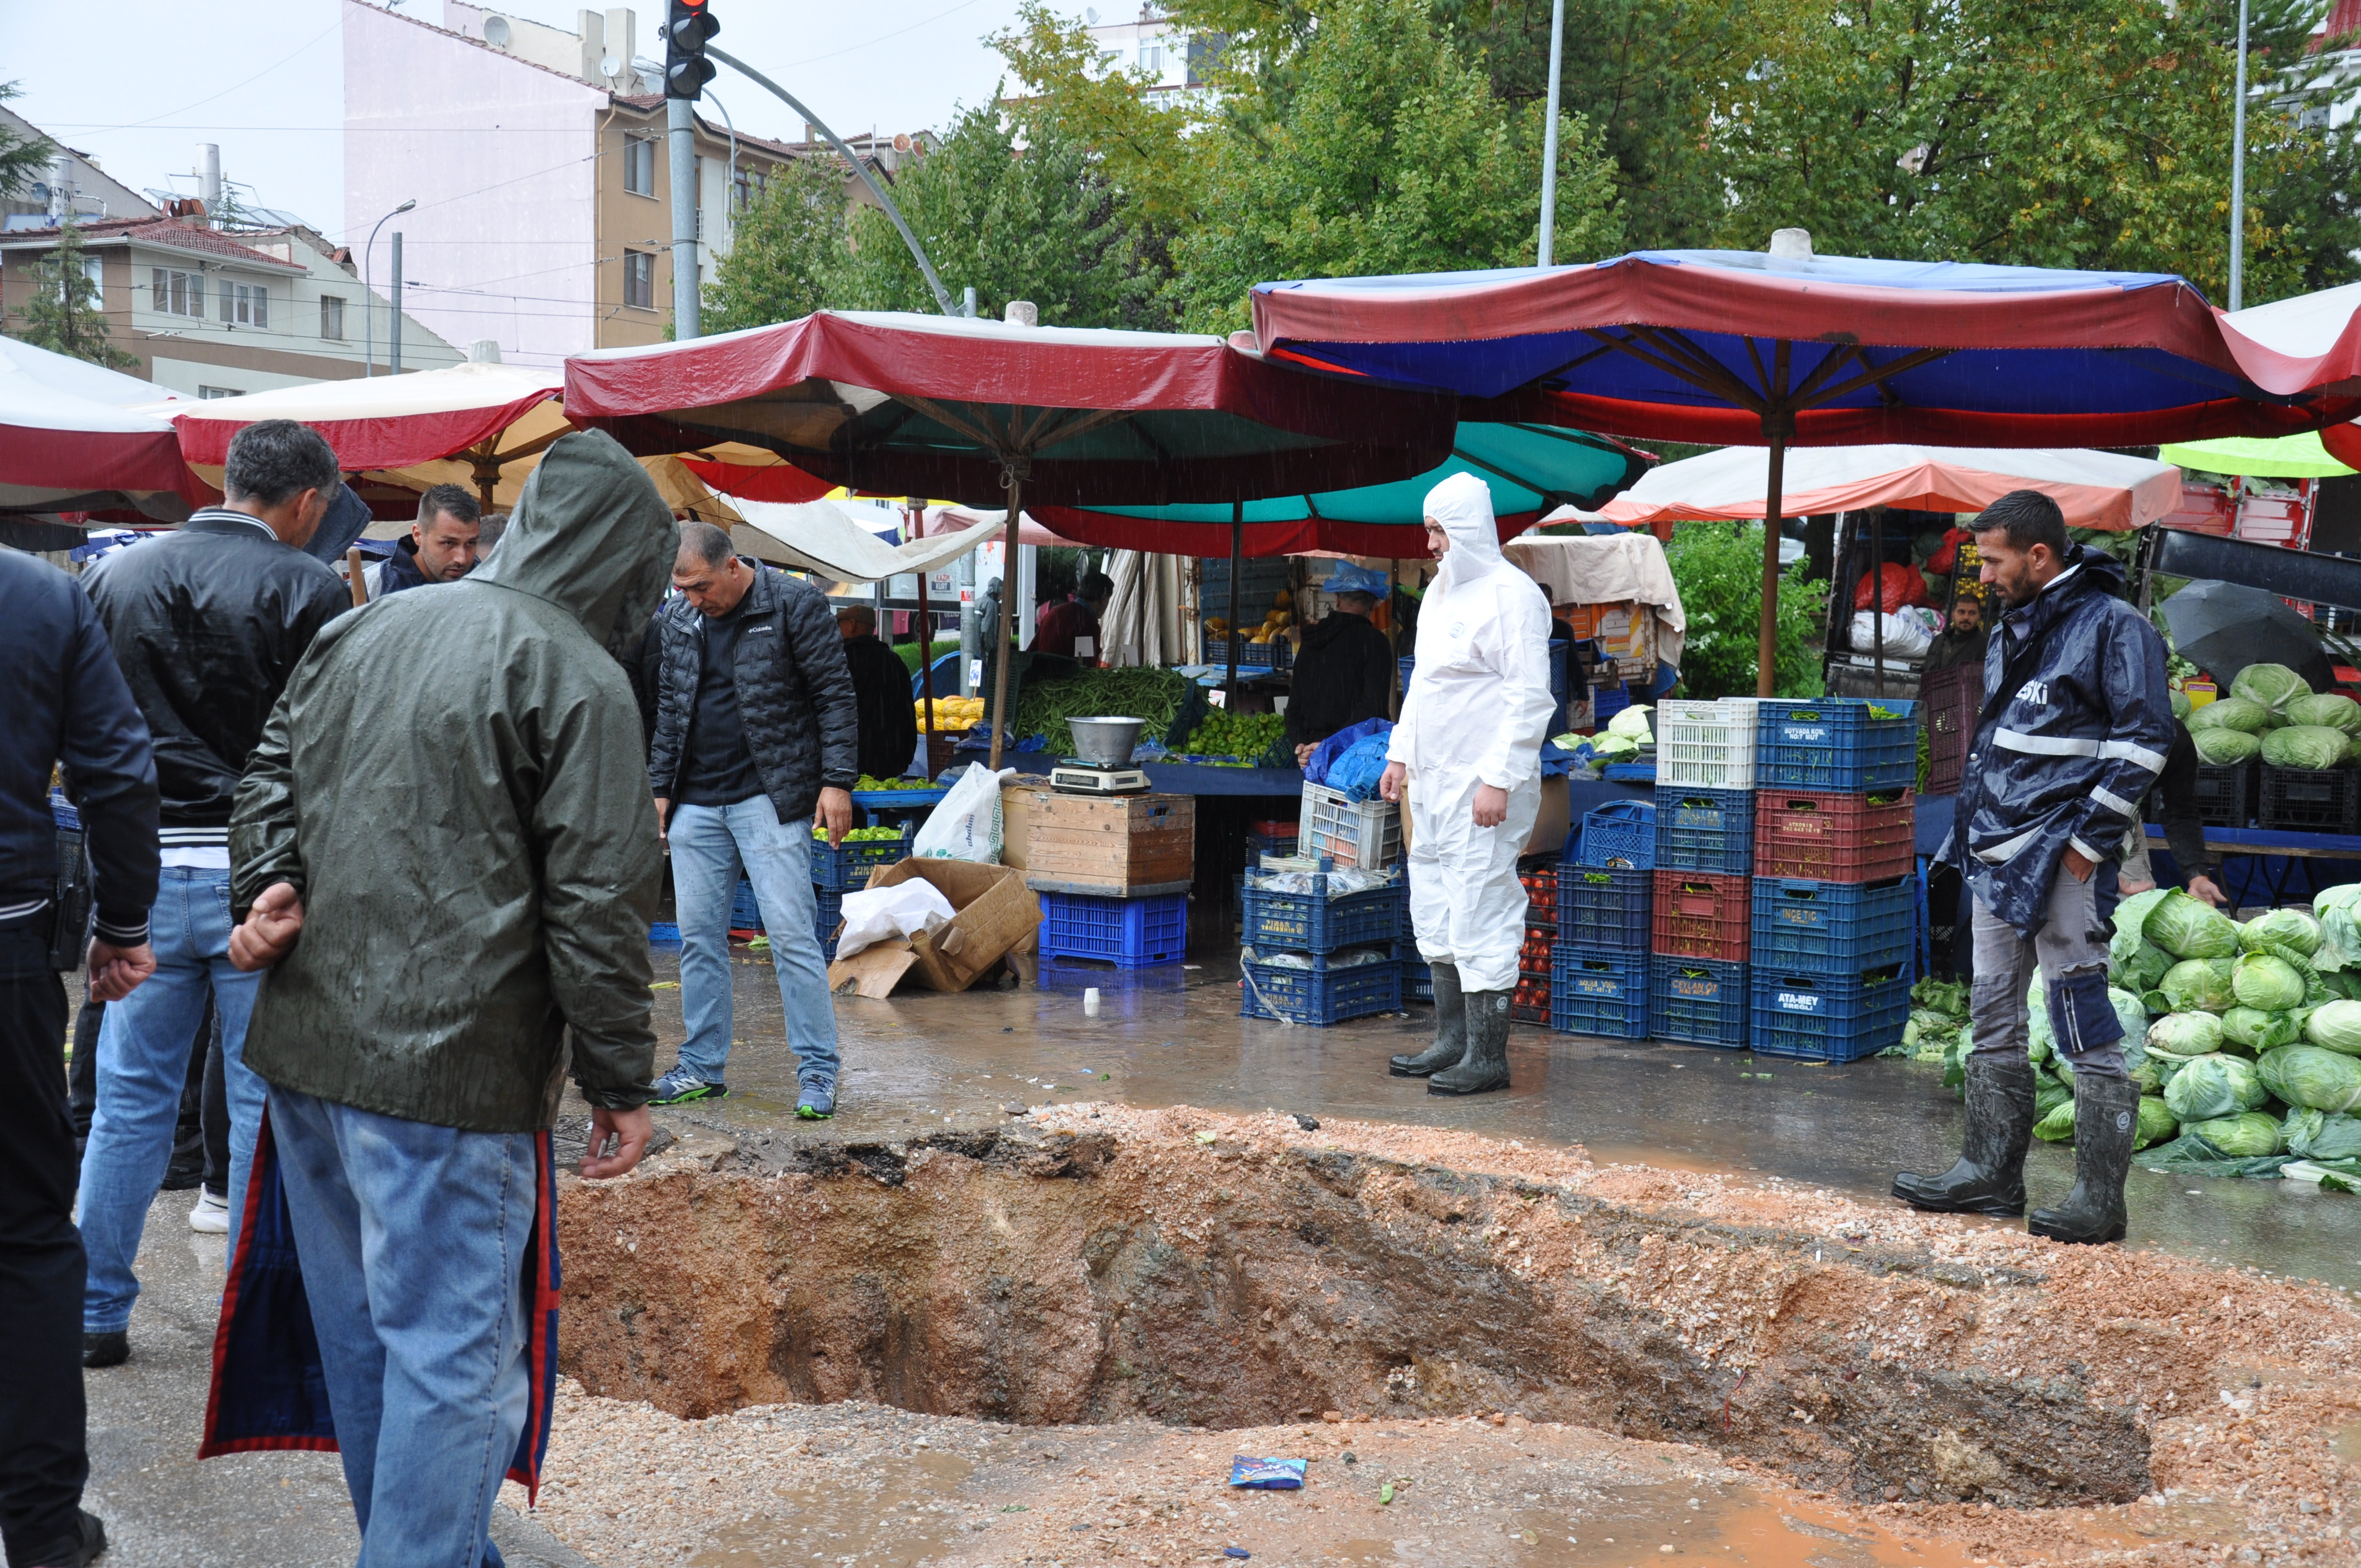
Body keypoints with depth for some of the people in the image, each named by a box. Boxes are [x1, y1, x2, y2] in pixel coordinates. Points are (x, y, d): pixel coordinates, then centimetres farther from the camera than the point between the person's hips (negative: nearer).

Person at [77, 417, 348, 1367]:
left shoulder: (113, 579, 6)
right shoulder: (308, 591, -9)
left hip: (146, 867, 4)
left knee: (129, 1094, 14)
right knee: (267, 1099, 6)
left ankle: (94, 1312, 21)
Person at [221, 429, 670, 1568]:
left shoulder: (357, 633, 12)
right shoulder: (577, 676, -12)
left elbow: (271, 783, 18)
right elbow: (595, 904, -13)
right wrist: (621, 1082, -7)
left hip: (304, 1046, 8)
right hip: (449, 1069, -8)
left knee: (359, 1332, 20)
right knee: (455, 1354, 0)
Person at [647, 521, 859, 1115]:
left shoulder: (794, 603, -6)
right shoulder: (677, 617, 10)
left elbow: (835, 694, -6)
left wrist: (837, 782, -11)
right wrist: (660, 788, 15)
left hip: (770, 798, -5)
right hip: (696, 804, 6)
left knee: (791, 933, -8)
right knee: (698, 937, 8)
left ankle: (817, 1071, -1)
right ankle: (703, 1067, 19)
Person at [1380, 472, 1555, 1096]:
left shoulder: (1512, 595, -12)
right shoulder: (1440, 591, 16)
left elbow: (1529, 698, -18)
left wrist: (1498, 780, -22)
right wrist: (1400, 755, 20)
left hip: (1483, 784, -10)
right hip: (1432, 782, 10)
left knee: (1481, 913, -7)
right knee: (1435, 916, 14)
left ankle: (1489, 1057, 0)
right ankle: (1452, 1041, 24)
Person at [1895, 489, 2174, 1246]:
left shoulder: (2112, 625, -9)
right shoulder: (2013, 631, 17)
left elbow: (2145, 740, -14)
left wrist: (2089, 839, -15)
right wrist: (1971, 828, 17)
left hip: (2057, 858, -9)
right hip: (1996, 855, 9)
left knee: (2085, 1030, -5)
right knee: (1994, 1021, 14)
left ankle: (2100, 1201, 0)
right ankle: (1991, 1174, 23)